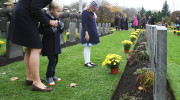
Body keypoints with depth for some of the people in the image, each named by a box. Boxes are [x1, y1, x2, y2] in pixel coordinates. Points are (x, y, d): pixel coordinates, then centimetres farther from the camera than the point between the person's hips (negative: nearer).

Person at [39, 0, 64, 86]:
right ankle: (48, 77, 8)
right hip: (49, 45, -8)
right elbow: (41, 30, -19)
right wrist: (51, 30, -29)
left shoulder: (57, 19, 9)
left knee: (55, 61, 14)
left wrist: (61, 27, -7)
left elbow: (60, 32, 14)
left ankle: (52, 75, 30)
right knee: (52, 60, -8)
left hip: (56, 44, 8)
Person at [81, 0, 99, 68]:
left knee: (89, 47, 13)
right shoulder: (85, 13, -14)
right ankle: (86, 62, 4)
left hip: (92, 33, 9)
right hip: (88, 33, -9)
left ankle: (89, 61, 21)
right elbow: (84, 24, -19)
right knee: (87, 47, -3)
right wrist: (86, 33, -23)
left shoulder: (91, 13, 12)